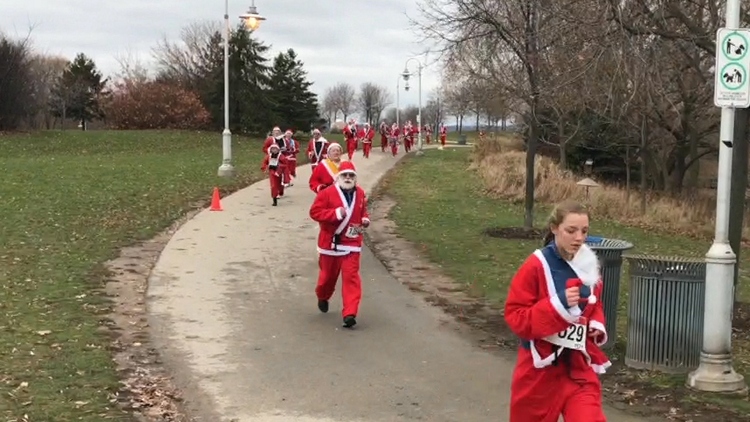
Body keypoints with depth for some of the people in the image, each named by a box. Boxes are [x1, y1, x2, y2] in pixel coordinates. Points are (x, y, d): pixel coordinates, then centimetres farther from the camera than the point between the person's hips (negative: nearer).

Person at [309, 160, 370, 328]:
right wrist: (335, 213, -25)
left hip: (351, 243, 2)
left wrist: (365, 219, -3)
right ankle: (323, 297, 48)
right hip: (330, 242, -2)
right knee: (328, 274, 14)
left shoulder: (360, 193, 3)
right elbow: (314, 212, -15)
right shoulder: (327, 193, -12)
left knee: (351, 276, -10)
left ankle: (350, 313, -12)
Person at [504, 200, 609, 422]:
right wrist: (558, 304, -25)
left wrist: (597, 324, -1)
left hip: (579, 366, 3)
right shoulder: (536, 266, -15)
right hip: (541, 367, -3)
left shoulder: (589, 266, 2)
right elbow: (515, 316, -15)